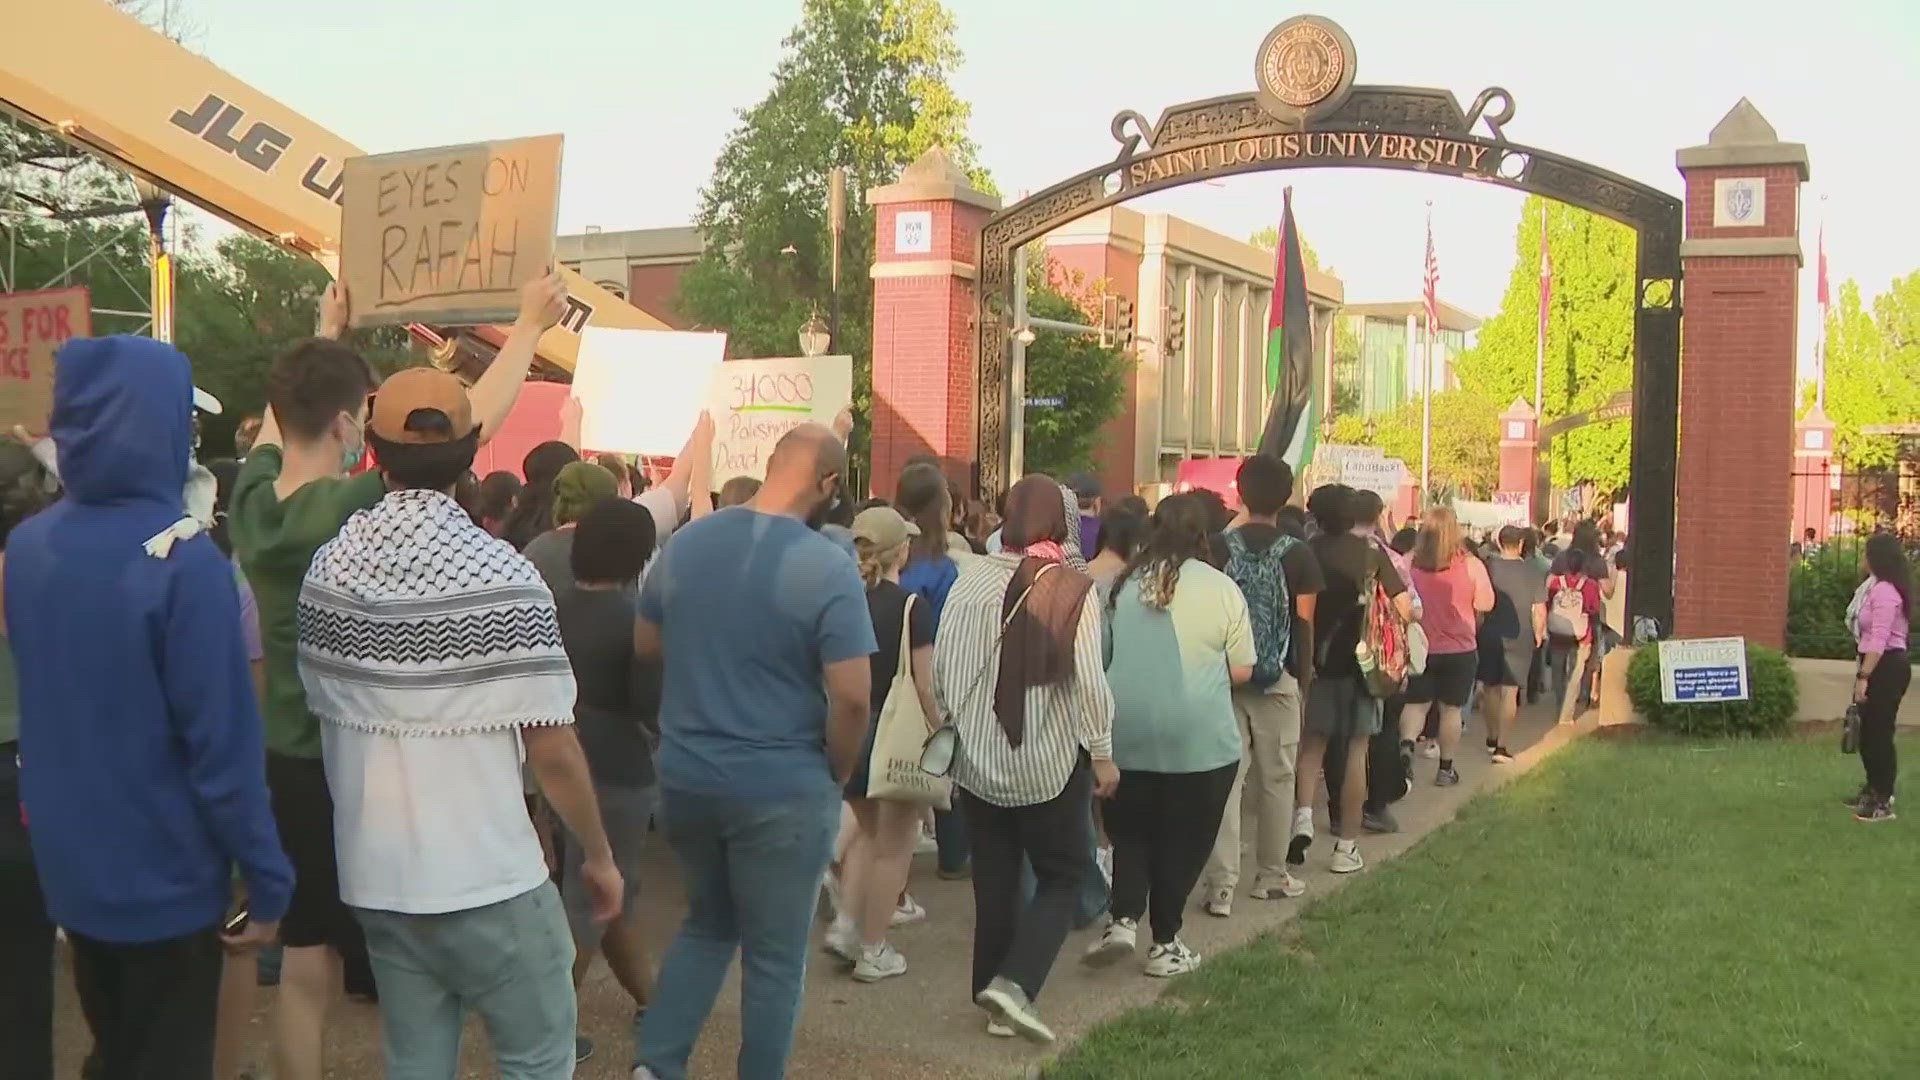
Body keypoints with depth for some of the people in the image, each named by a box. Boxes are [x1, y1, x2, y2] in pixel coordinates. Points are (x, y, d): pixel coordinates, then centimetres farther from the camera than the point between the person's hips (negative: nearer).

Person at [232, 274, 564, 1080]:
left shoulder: (252, 499, -5)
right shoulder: (357, 511, -23)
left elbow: (281, 414, 16)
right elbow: (472, 423, -19)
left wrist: (326, 335, 29)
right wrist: (531, 325, -8)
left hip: (288, 763, 7)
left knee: (305, 961, 15)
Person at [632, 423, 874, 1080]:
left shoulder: (685, 543, 0)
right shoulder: (828, 567, -17)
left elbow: (645, 644, 13)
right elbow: (852, 698, -20)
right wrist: (836, 775, -4)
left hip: (684, 777, 5)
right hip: (782, 790, -5)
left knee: (708, 925, 25)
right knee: (774, 954, 11)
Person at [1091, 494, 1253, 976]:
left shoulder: (1123, 584, 1)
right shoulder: (1221, 588, -6)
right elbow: (1241, 671, -2)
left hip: (1127, 733, 2)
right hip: (1198, 738, -2)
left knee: (1130, 831, 17)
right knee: (1182, 840, 10)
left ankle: (1123, 919, 2)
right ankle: (1165, 944, 16)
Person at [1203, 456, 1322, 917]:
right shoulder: (1297, 554, -5)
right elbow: (1304, 624, -5)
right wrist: (1303, 673, 7)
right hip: (1277, 680, -1)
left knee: (1226, 778, 3)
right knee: (1276, 779, 12)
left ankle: (1221, 886, 0)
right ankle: (1271, 875, 25)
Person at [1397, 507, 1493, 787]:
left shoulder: (1410, 564, -9)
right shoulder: (1471, 566, -12)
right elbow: (1484, 606, -6)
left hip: (1420, 646, 1)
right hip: (1459, 648, -1)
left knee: (1416, 702, 13)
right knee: (1451, 708, 11)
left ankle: (1406, 744, -12)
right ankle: (1446, 768, 18)